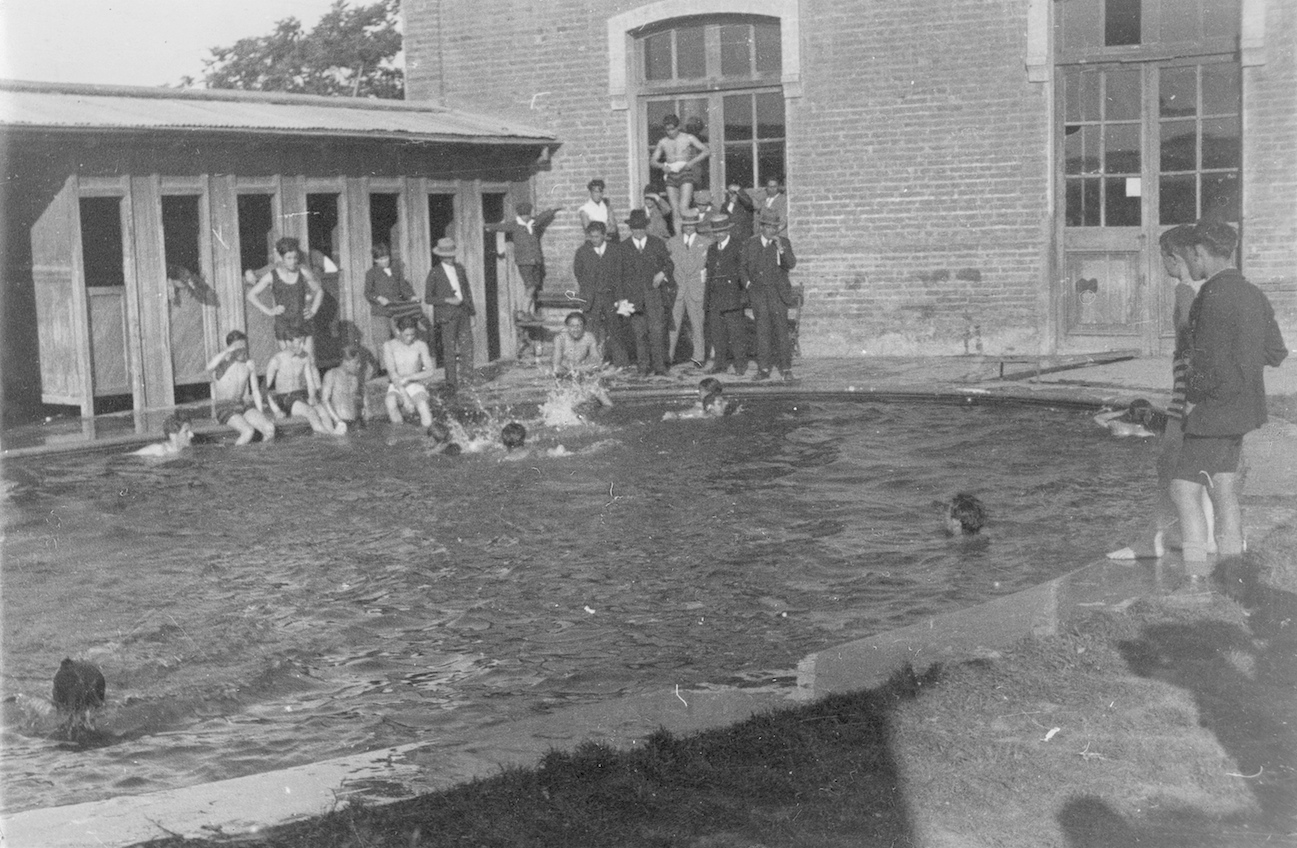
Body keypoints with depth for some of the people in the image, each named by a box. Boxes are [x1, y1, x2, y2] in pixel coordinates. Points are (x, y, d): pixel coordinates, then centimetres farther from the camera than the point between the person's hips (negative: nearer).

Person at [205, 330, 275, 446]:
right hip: (225, 409, -5)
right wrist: (227, 351, -24)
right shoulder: (219, 362, -3)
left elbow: (255, 391, 16)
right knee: (248, 432, -34)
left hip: (246, 406, 5)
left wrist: (261, 416, 7)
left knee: (270, 429, -24)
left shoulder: (249, 364, 12)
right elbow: (209, 368, -29)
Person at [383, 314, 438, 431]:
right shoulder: (389, 345, -4)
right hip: (396, 388, 0)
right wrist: (405, 397, -22)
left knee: (423, 406, -35)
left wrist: (408, 378, -22)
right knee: (390, 402, -36)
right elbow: (392, 373, -12)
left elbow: (430, 372, -8)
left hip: (416, 387, 0)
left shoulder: (421, 345, -2)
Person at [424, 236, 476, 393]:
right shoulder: (435, 273, -4)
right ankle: (451, 382, 4)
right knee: (449, 349, -2)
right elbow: (428, 298, -4)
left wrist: (471, 313, 14)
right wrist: (448, 300, -16)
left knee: (467, 347, 1)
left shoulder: (460, 269, 11)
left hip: (463, 313, 5)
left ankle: (467, 378, 9)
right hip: (447, 315, -5)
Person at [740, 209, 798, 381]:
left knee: (781, 330, -7)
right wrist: (747, 283, 0)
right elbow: (742, 266, 14)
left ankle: (786, 369, -3)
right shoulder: (751, 244, 8)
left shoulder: (783, 243, 2)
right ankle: (764, 369, 6)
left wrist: (781, 249, -24)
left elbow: (791, 264, -11)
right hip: (758, 293, 2)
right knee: (762, 330, 2)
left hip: (778, 293, -2)